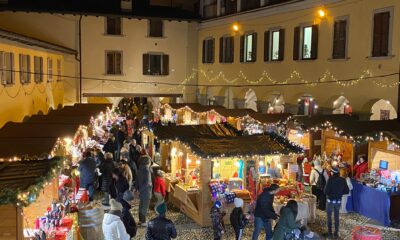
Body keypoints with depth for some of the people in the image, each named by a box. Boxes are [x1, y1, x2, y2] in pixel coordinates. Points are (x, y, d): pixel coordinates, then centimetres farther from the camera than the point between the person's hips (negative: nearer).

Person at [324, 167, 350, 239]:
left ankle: (330, 233, 15)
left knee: (329, 217, 12)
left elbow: (326, 191, -21)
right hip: (338, 201, 4)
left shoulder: (330, 179, -20)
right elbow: (346, 191, -1)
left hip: (330, 200, -4)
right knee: (336, 217, 18)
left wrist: (330, 193, 1)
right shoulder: (343, 180, -6)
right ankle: (336, 233, 22)